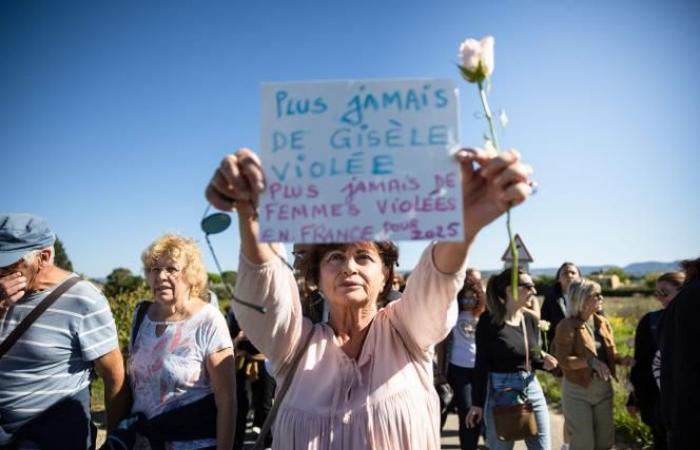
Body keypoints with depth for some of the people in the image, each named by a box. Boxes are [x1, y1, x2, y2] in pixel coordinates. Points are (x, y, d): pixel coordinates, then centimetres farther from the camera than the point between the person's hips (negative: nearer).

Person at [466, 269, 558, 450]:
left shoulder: (530, 320, 4)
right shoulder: (488, 321, -13)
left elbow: (533, 357, 15)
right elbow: (481, 364, -11)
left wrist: (544, 362, -8)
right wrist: (477, 402, -10)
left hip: (532, 388, 6)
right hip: (500, 392, -5)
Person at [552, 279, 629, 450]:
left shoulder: (603, 322, 5)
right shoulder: (567, 326, -15)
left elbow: (611, 353, 11)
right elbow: (563, 360, -21)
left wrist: (622, 360, -10)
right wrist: (591, 361, -30)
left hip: (603, 387, 6)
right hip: (577, 390, -6)